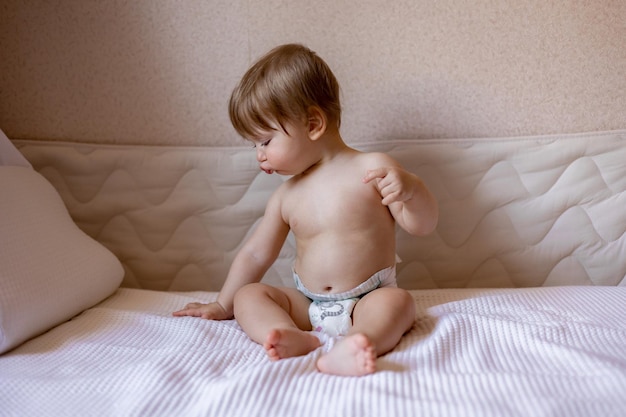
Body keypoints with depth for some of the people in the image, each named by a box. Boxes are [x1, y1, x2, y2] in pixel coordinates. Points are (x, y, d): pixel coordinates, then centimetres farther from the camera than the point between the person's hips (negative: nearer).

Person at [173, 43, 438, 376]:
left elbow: (422, 225, -7)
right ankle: (295, 338, -37)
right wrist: (222, 306, 21)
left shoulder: (372, 170, -7)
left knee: (398, 301, -31)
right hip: (306, 306, 4)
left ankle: (350, 349, -55)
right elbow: (256, 253, 17)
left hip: (366, 302, -4)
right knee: (247, 296, -11)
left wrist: (410, 189, -29)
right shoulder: (286, 196, 7)